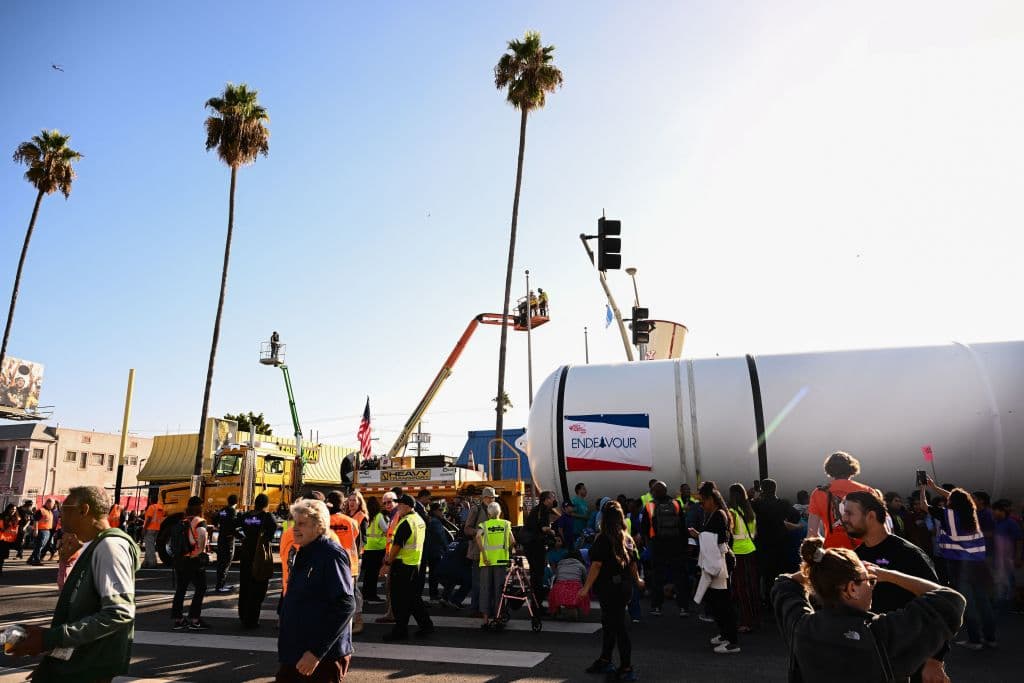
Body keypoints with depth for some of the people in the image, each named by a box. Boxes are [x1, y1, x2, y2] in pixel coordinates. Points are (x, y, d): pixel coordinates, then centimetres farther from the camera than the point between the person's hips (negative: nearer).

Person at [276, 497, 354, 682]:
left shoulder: (332, 555, -17)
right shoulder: (304, 553, 10)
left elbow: (345, 607, -23)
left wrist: (316, 652, -24)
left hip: (323, 658, -8)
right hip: (295, 654, 8)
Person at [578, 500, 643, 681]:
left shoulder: (603, 539, -16)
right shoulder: (627, 539, 5)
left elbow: (596, 565, -19)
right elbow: (633, 563, 13)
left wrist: (586, 588, -17)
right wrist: (637, 580, 31)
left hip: (609, 588, -7)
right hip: (624, 586, 7)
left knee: (618, 626, 0)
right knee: (609, 623, 18)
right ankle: (605, 661, 29)